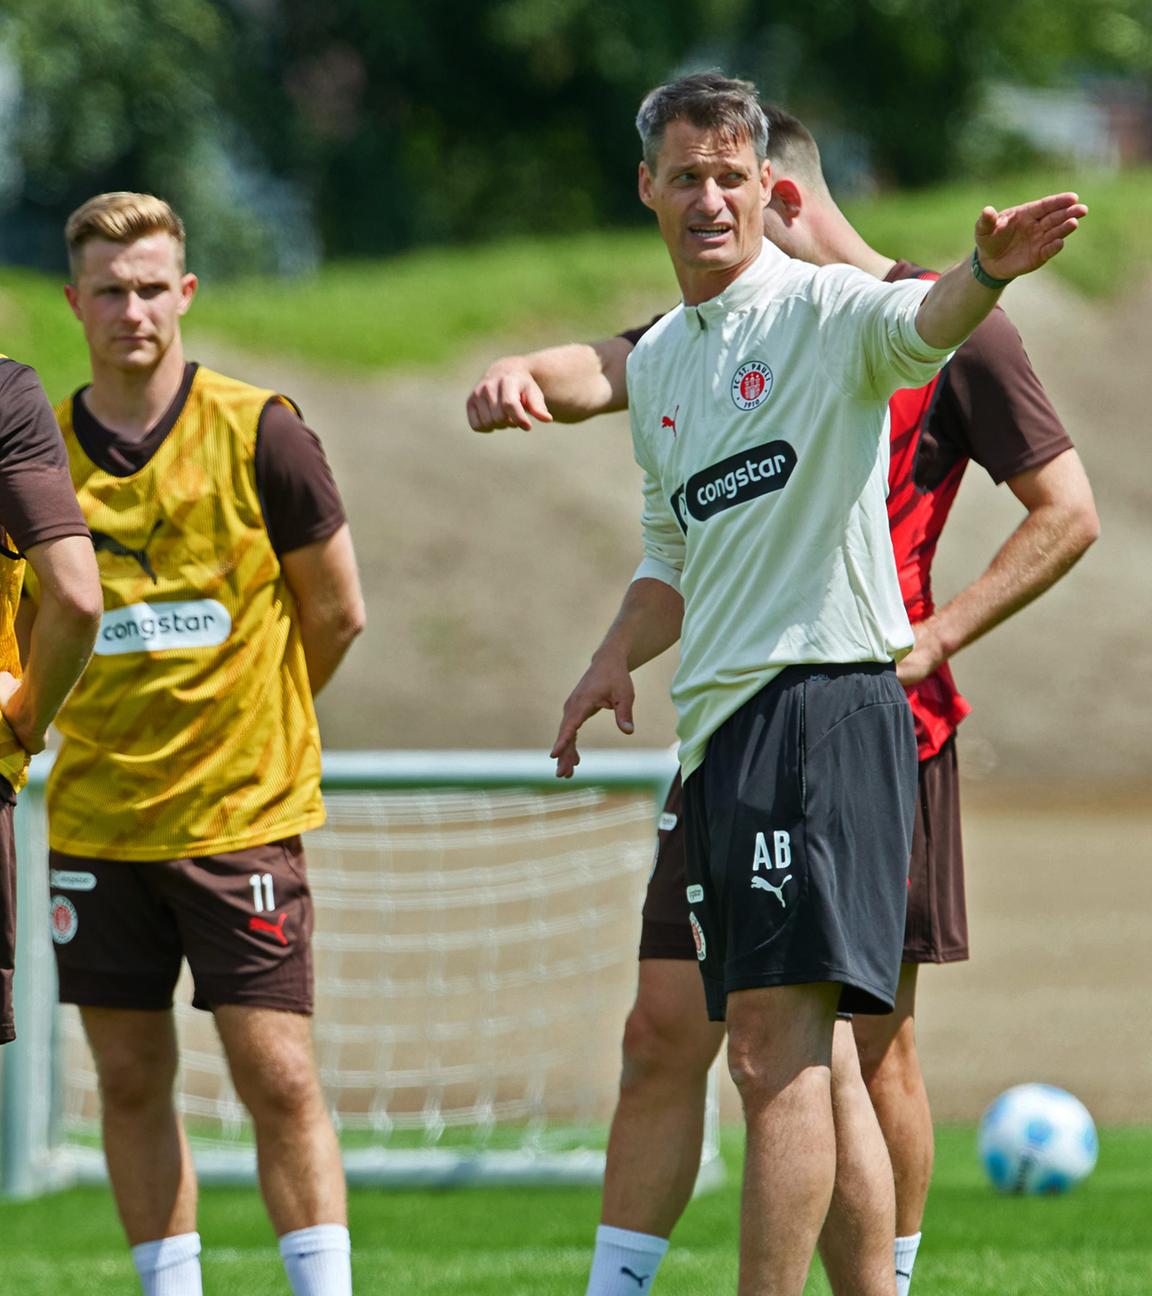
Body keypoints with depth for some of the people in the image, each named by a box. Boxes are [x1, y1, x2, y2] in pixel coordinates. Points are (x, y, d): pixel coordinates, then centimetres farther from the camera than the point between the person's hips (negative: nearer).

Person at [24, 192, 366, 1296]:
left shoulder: (258, 432, -5)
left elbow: (335, 614, 3)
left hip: (242, 816, -3)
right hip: (95, 819, 3)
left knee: (278, 1077, -7)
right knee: (130, 1080, 5)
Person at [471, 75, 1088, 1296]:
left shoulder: (823, 307, -5)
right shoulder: (658, 360, 19)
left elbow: (919, 322, -29)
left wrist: (984, 273, -50)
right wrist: (610, 669, 19)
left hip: (824, 689, -8)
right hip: (717, 719, 8)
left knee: (776, 1038, -16)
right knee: (765, 1052, 9)